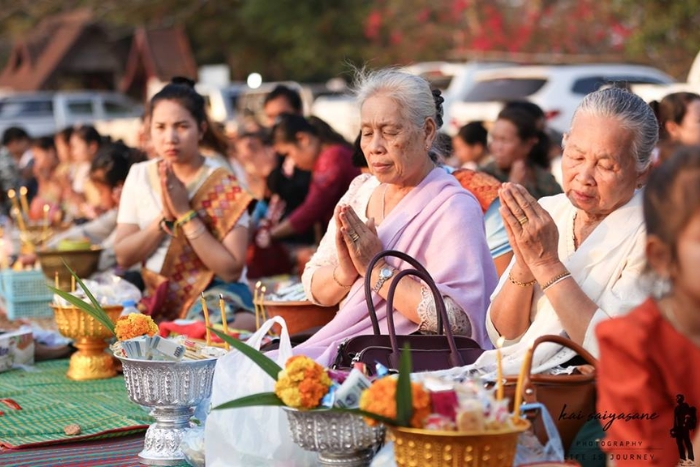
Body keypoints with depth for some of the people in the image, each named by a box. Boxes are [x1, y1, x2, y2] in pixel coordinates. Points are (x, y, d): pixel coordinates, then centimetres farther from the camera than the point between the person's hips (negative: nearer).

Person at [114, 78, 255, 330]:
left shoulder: (223, 185, -7)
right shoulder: (139, 175, 5)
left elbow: (232, 270, -13)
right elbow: (123, 256, 1)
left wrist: (186, 214, -17)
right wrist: (166, 217, -13)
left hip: (217, 296, -4)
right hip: (157, 299, 4)